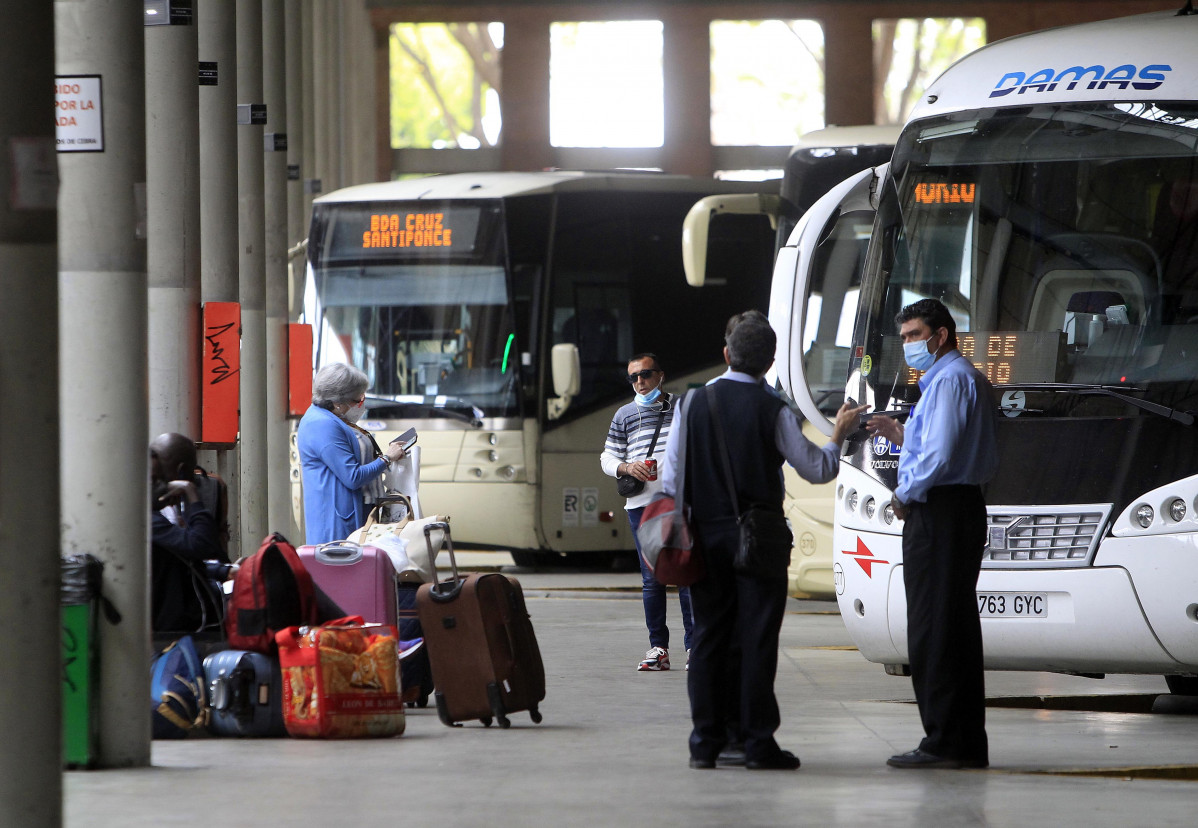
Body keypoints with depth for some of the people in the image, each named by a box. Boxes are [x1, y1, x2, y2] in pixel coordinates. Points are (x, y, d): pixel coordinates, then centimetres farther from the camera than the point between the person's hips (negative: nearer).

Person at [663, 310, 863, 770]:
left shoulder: (694, 402, 1)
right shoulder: (773, 410, -9)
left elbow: (671, 476, 1)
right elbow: (817, 469, -4)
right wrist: (839, 435, 15)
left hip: (706, 536, 3)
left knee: (708, 635, 7)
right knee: (756, 637, -1)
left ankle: (705, 741, 6)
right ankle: (757, 742, -2)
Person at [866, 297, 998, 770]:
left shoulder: (950, 380, -12)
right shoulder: (972, 380, 20)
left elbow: (940, 455, -21)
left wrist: (904, 496, -9)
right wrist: (902, 436, 16)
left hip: (938, 513, -11)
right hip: (967, 507, 11)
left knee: (932, 629, -8)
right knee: (959, 628, 11)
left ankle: (943, 743, -9)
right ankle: (969, 743, 12)